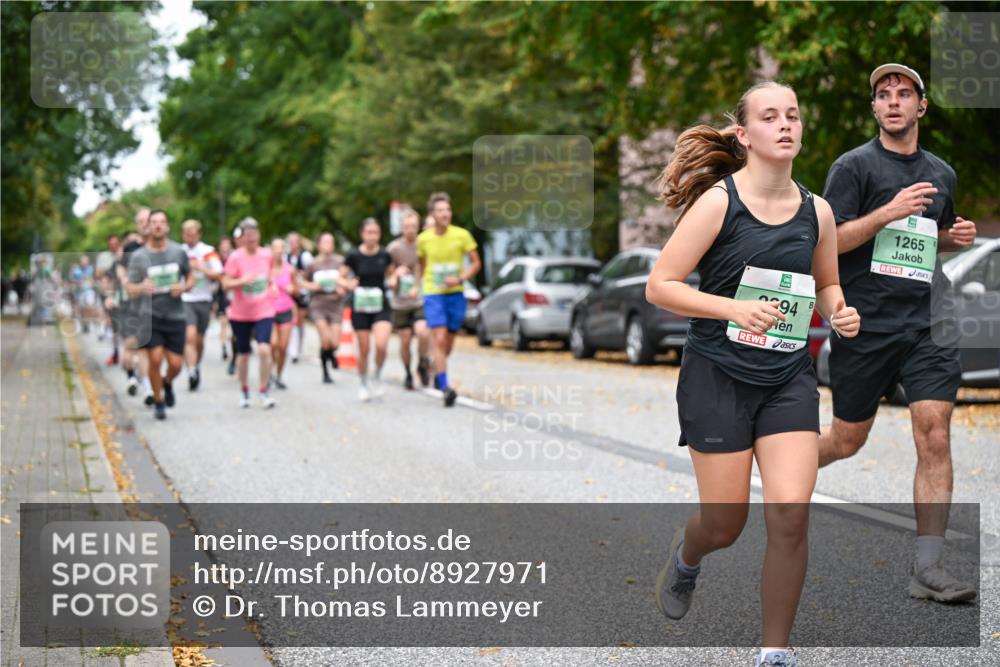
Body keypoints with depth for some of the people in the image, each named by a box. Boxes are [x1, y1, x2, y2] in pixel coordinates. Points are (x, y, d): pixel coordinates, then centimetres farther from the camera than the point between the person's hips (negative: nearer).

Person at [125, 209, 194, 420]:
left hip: (175, 315, 1)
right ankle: (158, 401, 10)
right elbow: (130, 288, 1)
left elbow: (190, 278, 15)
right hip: (150, 315, -1)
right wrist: (142, 288, -22)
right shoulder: (138, 256, -1)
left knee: (176, 363, -2)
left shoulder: (179, 252, 3)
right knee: (155, 358, -12)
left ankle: (167, 382, 35)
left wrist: (184, 287, -8)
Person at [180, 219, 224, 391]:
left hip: (204, 299, 0)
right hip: (185, 300, 0)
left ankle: (196, 367, 33)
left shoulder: (208, 252, -1)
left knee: (199, 339, 10)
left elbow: (219, 275, -6)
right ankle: (192, 372, -22)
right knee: (189, 336, -18)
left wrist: (201, 268, -17)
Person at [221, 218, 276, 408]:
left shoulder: (266, 254, 1)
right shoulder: (235, 257, -9)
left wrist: (271, 285, 4)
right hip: (240, 314, -1)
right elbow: (226, 283, -12)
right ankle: (244, 391, 29)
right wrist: (243, 281, -28)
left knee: (264, 349, -18)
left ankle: (264, 392, -6)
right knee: (243, 354, 9)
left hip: (264, 312, 1)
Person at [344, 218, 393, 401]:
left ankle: (377, 377, 8)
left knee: (381, 345, -18)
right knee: (364, 349, 4)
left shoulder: (384, 255, 1)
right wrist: (348, 284, -19)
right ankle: (363, 385, 24)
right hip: (360, 307, -1)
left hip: (381, 307, 1)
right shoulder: (354, 256, -5)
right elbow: (340, 277, 1)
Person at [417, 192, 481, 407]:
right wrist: (417, 285, 12)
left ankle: (437, 369, 42)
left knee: (449, 341, 12)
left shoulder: (462, 235, -5)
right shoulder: (423, 239, -2)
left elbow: (476, 264, 1)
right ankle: (445, 388, -19)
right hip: (433, 294, -1)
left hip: (456, 293, 2)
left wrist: (460, 279, -14)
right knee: (439, 339, -16)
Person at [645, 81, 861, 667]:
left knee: (790, 512, -12)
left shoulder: (817, 211, 3)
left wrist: (839, 312, -3)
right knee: (725, 525, 3)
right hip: (718, 375, -3)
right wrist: (734, 308, -23)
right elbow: (659, 286, -11)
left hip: (789, 378, 3)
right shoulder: (717, 201, -10)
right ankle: (686, 554, 43)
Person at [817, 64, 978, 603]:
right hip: (863, 325, -3)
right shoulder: (854, 166, -2)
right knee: (847, 440, 9)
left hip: (924, 325, 3)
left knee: (935, 438, -10)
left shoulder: (941, 174, 14)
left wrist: (957, 236, 7)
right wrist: (889, 212, -19)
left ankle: (927, 568, -8)